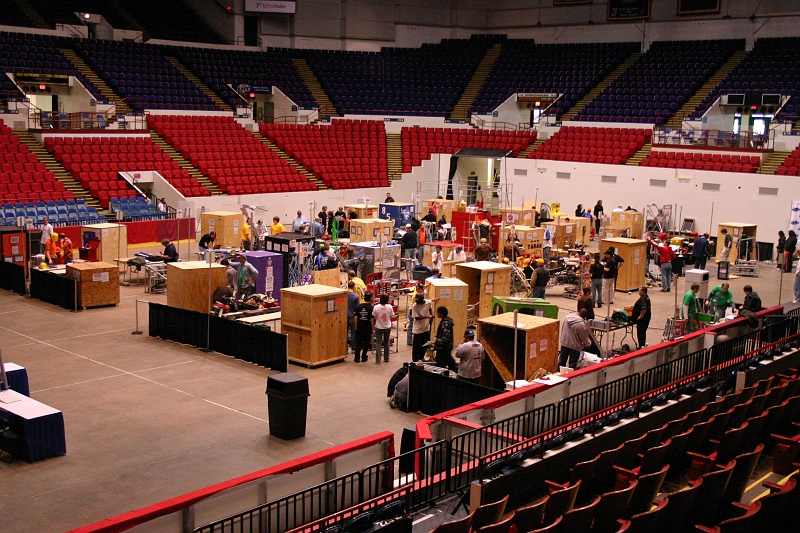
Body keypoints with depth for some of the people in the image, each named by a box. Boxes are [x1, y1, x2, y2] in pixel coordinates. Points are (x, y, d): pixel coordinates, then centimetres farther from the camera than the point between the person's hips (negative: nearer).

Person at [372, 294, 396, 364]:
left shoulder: (376, 307, -16)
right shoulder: (389, 307, -12)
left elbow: (374, 317, -7)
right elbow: (392, 316, -1)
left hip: (378, 327, -2)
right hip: (387, 327, 2)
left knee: (378, 343, 3)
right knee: (386, 343, 17)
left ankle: (378, 360, -4)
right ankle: (386, 359, 24)